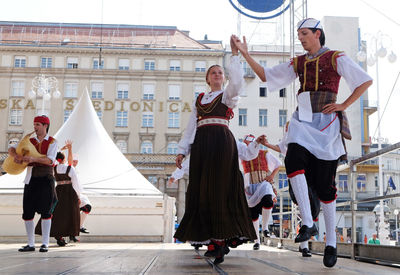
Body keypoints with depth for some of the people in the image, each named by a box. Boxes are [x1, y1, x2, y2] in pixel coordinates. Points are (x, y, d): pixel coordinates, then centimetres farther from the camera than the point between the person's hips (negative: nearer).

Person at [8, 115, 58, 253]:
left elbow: (50, 160, -14)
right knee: (27, 213, 4)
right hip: (31, 179, 4)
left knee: (45, 211, -6)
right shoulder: (29, 141, 13)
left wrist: (33, 158, -30)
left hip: (46, 179, -4)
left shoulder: (52, 142, 0)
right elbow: (11, 149, 9)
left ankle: (45, 244, 1)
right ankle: (30, 244, 13)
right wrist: (16, 156, -14)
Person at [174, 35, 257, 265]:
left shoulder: (228, 95, 11)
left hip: (222, 141, -4)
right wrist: (182, 150, 12)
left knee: (220, 189, -9)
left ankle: (222, 238, -7)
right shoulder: (200, 99, 23)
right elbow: (192, 125, 19)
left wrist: (235, 55, -12)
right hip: (201, 143, 4)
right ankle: (210, 238, 3)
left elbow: (237, 82, -12)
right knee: (201, 190, -1)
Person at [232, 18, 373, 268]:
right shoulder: (298, 63, 17)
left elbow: (366, 81, 1)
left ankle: (331, 243, 8)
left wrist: (344, 105, -6)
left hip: (326, 122, -4)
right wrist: (246, 55, 6)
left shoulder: (336, 58, 4)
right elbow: (266, 76, 16)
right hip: (303, 121, 4)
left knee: (324, 183, -4)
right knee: (294, 159, -27)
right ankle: (308, 224, -23)